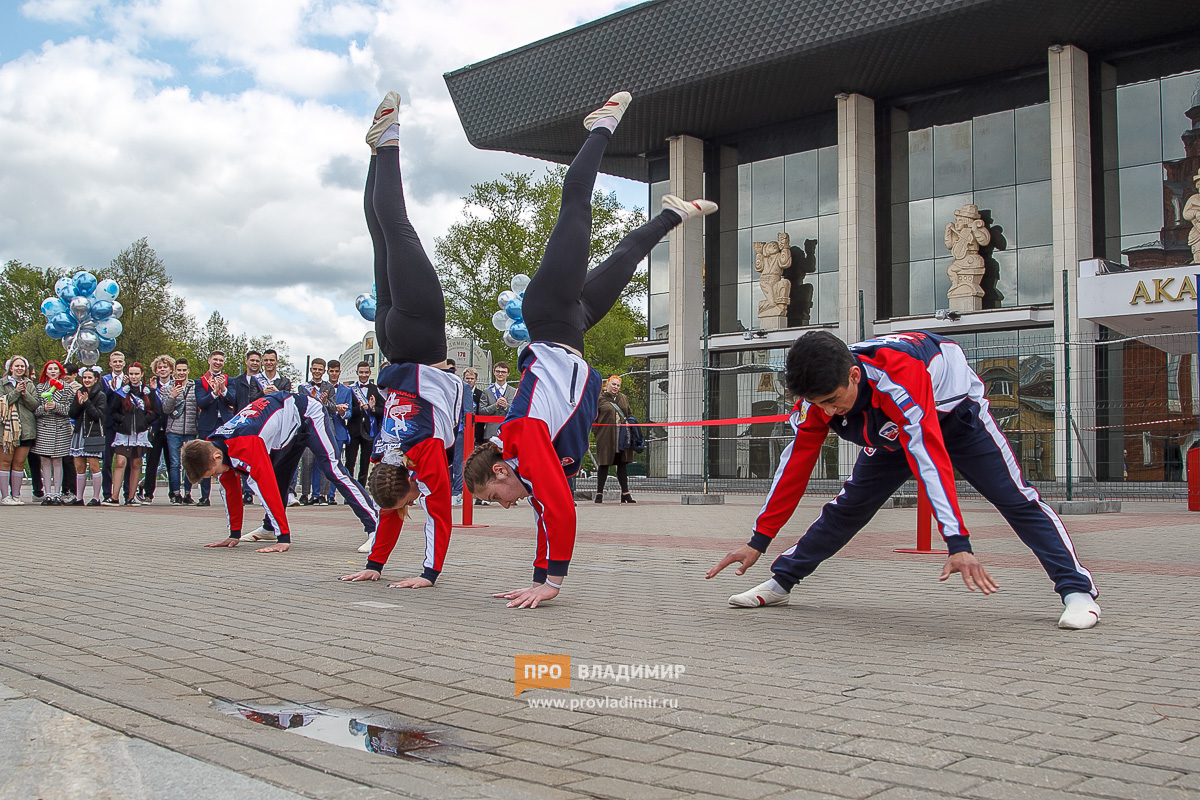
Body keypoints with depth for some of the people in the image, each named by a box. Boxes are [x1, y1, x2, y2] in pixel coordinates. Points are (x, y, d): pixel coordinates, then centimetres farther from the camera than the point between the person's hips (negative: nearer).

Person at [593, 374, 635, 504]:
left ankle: (625, 493, 10)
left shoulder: (624, 399, 16)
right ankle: (599, 493, 4)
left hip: (622, 437, 4)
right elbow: (594, 418, -1)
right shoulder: (600, 399, 2)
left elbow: (629, 416, 22)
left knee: (622, 464, 6)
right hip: (606, 437, -4)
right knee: (604, 464, -2)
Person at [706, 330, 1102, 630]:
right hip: (889, 432, 5)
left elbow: (929, 458, -51)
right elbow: (796, 463, -18)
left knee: (1015, 499, -16)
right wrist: (759, 540, -18)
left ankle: (1077, 589, -10)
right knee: (846, 508, 1)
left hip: (957, 414, -5)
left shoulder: (899, 373, -46)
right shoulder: (819, 392, -26)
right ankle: (780, 582, 11)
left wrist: (958, 543, -56)